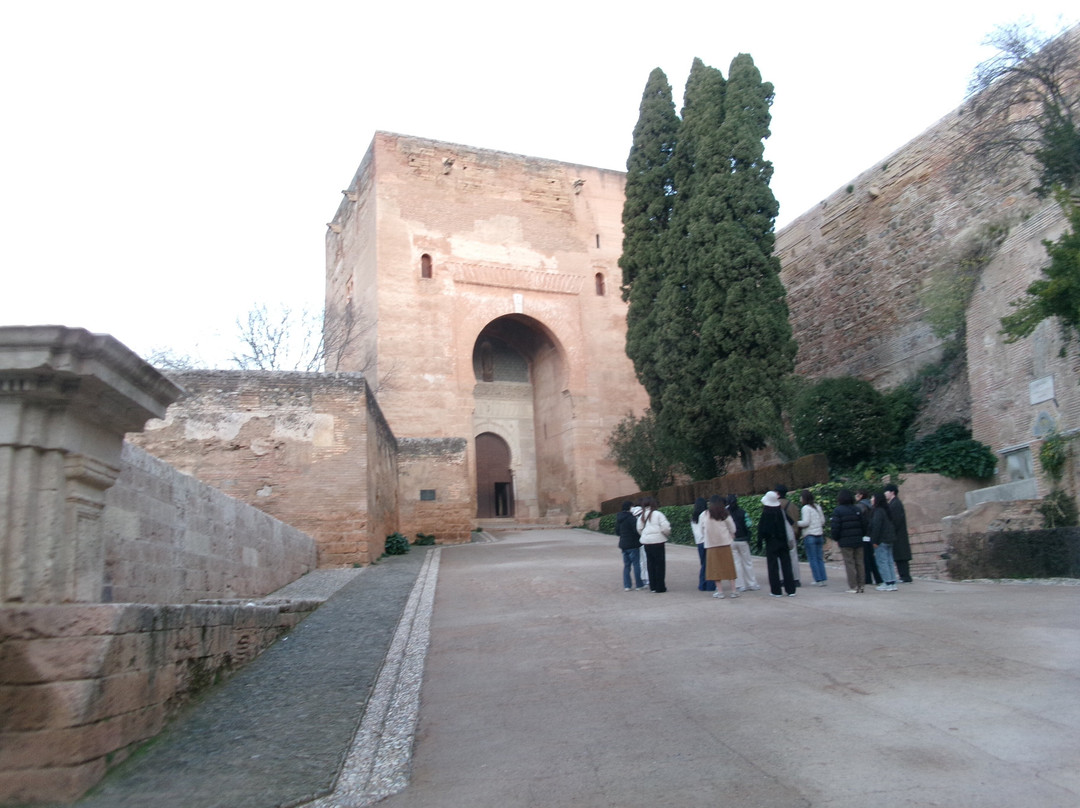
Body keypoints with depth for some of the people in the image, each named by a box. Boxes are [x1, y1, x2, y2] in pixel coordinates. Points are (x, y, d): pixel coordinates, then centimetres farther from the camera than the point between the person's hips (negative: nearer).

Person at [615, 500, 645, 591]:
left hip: (623, 545, 7)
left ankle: (626, 585, 10)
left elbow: (617, 532, 16)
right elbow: (637, 530, -21)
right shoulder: (631, 518, -17)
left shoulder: (619, 518, 9)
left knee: (626, 565, 11)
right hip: (633, 545, -7)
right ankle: (639, 585, 6)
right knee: (636, 564, 1)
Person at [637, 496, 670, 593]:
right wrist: (668, 533, 7)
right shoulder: (657, 514, -10)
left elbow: (639, 529, 8)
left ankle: (653, 586, 16)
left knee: (650, 564, 12)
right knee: (660, 564, 3)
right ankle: (659, 587, 5)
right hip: (657, 541, -5)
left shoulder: (641, 516, 7)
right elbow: (665, 528, -13)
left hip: (646, 542, 5)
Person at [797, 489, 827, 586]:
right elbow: (823, 521, 15)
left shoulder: (806, 508, -11)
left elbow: (805, 522, -16)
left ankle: (818, 580, -1)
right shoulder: (817, 507, 11)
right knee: (820, 558, 11)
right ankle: (824, 579, 10)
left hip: (810, 536, -7)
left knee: (812, 559, 0)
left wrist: (796, 523, -4)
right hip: (819, 535, 7)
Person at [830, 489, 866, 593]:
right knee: (859, 563, 10)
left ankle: (853, 587, 0)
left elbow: (835, 527, -11)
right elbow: (863, 524, 7)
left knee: (849, 563, 0)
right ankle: (860, 585, 14)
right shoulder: (857, 509, 7)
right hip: (858, 541, 5)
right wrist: (861, 536, 15)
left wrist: (836, 539, 1)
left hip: (845, 541, -5)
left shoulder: (837, 510, -9)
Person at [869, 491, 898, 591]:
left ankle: (888, 583, -5)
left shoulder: (878, 511, -15)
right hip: (889, 540, 9)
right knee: (889, 561, 11)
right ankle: (893, 583, 13)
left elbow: (876, 527, -19)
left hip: (881, 541, -9)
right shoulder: (886, 510, 13)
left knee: (882, 562, -4)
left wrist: (875, 541, -16)